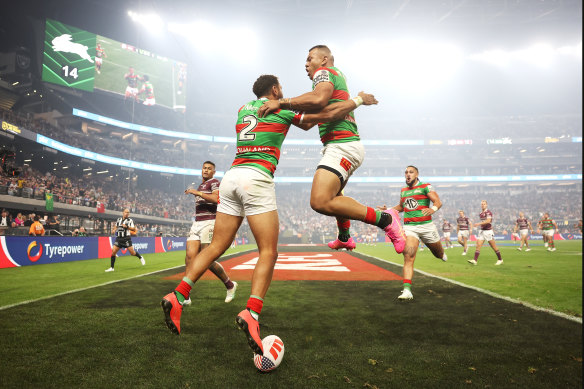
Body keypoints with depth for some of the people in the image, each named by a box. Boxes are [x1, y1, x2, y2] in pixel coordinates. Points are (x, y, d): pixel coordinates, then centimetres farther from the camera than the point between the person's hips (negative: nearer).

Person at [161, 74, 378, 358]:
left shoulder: (243, 109, 25)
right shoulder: (282, 109, 8)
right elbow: (328, 114, 9)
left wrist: (308, 119, 42)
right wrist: (359, 99, 23)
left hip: (231, 177, 7)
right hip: (257, 178, -6)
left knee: (216, 247, 10)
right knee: (268, 252, -4)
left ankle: (177, 297, 3)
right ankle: (251, 314, -18)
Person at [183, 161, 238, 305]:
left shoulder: (214, 182, -1)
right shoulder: (201, 186, 26)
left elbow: (216, 198, -21)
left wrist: (197, 193, -19)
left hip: (209, 223, -8)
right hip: (197, 224, 8)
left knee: (208, 261, -9)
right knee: (190, 257, -8)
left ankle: (230, 285, 14)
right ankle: (185, 297, -8)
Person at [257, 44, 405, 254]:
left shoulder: (324, 71, -3)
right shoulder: (337, 76, 26)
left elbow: (319, 99, -27)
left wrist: (281, 102, -22)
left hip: (342, 145, -11)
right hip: (344, 145, 11)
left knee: (320, 202, -25)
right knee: (333, 193, 31)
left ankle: (385, 219, -20)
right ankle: (344, 238, 50)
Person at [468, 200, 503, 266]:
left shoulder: (488, 212, -12)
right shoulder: (480, 214, 13)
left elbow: (488, 221, -26)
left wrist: (479, 223, -30)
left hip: (488, 231, -7)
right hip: (482, 231, 7)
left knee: (494, 247, 3)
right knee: (478, 245, -5)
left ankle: (500, 260, 19)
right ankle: (475, 260, -10)